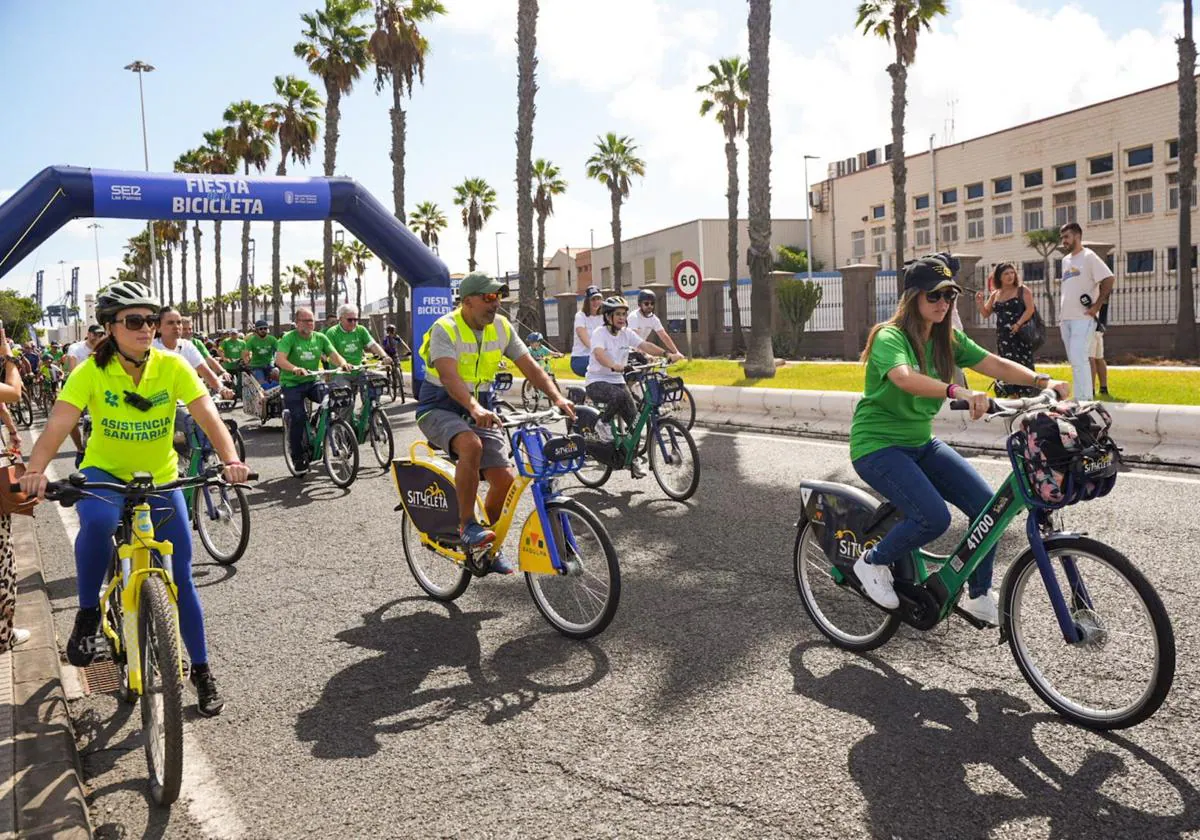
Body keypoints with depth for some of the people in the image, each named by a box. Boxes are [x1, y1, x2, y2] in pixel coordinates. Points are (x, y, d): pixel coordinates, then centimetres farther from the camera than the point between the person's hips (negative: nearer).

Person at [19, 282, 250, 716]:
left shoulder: (173, 366, -15)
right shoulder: (91, 371, -16)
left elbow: (209, 417, -23)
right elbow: (57, 426, -27)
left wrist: (231, 460, -41)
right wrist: (35, 470, -45)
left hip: (160, 480, 1)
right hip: (104, 473, -1)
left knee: (181, 578, -1)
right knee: (97, 521, -37)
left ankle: (201, 669, 15)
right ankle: (88, 614, -12)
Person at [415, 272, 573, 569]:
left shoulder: (501, 327, 1)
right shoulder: (445, 329, -17)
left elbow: (530, 366, -3)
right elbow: (449, 377, -32)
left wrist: (557, 397, -20)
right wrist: (475, 408, -49)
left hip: (481, 410, 5)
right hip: (440, 409, -5)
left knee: (505, 480, -10)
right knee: (471, 444, -38)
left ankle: (490, 547, 14)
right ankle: (467, 525, -22)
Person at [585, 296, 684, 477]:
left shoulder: (627, 333, 4)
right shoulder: (600, 333, -13)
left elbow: (645, 345, -10)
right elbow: (599, 354, -32)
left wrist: (667, 354, -27)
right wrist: (614, 366, -53)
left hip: (617, 380, 6)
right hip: (596, 382, -6)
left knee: (634, 418, -5)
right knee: (620, 396, -37)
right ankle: (602, 423, -10)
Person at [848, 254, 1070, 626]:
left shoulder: (948, 340, 5)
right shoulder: (890, 338, -18)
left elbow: (996, 364, -5)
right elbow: (905, 378, -39)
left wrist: (1042, 381, -22)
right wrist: (959, 392, -54)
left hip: (920, 443, 7)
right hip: (877, 446, -7)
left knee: (987, 505, -6)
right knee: (934, 517, -26)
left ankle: (979, 597, 12)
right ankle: (873, 562, 1)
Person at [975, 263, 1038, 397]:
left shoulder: (1022, 290, 3)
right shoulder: (995, 294, 14)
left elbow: (1030, 309, -7)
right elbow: (986, 313, 17)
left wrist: (1019, 324, -19)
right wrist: (979, 302, -1)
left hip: (1021, 334, -4)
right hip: (1003, 336, 4)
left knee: (1023, 364, -8)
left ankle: (1028, 394, -6)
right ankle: (1013, 395, 6)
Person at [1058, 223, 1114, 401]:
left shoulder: (1088, 256, -6)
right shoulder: (1065, 260, 18)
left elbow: (1109, 279, -14)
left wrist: (1097, 305, -16)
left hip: (1083, 318, -8)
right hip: (1066, 318, 8)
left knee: (1078, 359, -15)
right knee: (1074, 360, 10)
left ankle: (1084, 400, -14)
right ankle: (1084, 398, 17)